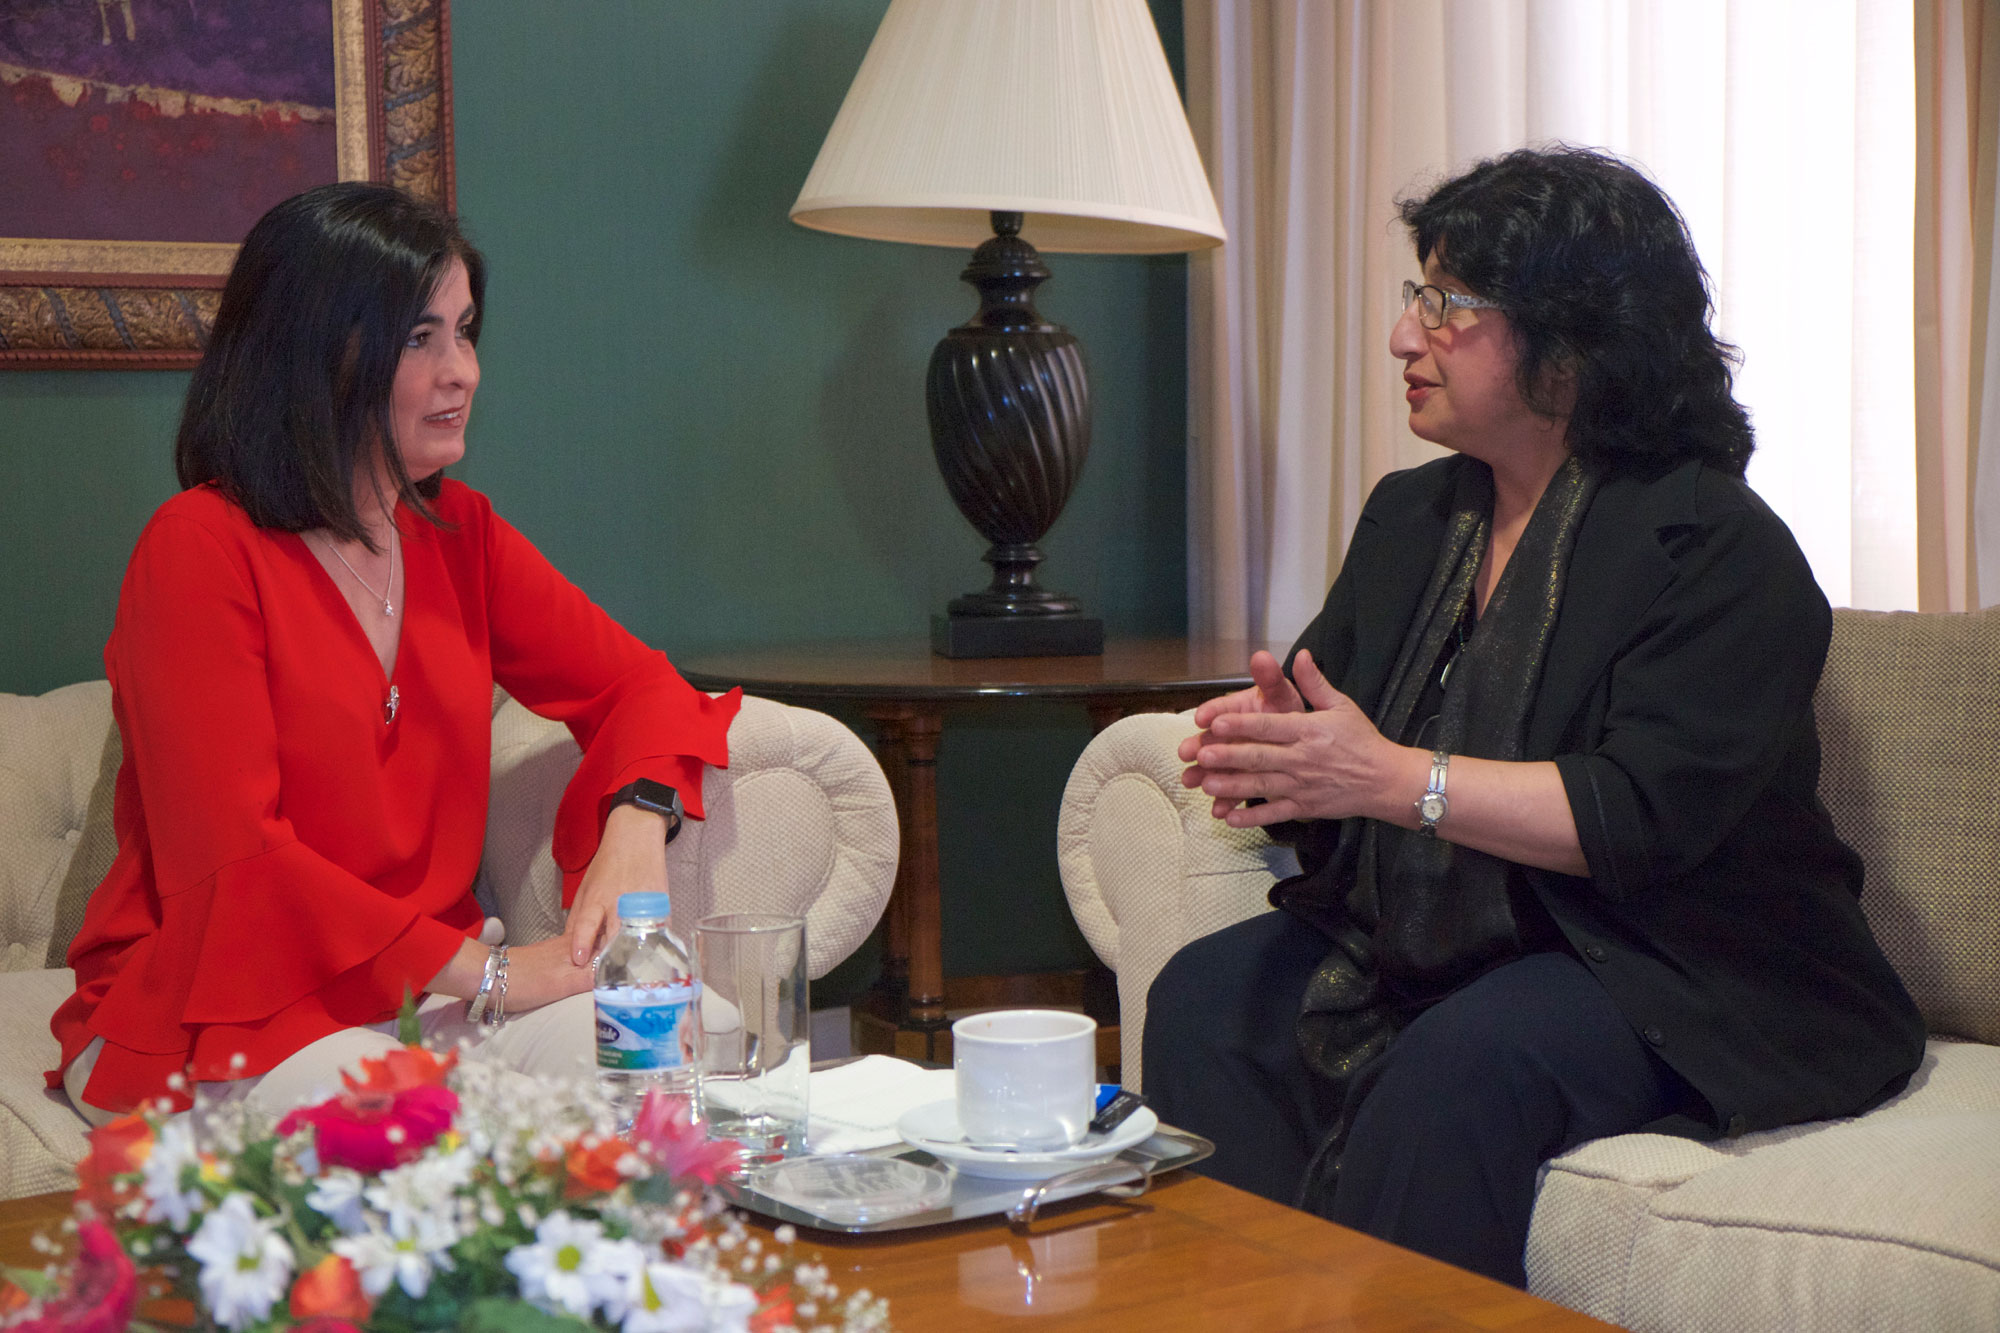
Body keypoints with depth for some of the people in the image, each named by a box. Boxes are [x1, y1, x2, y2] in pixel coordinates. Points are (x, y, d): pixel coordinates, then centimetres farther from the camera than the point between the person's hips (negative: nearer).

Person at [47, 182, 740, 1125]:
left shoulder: (459, 534, 8)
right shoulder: (199, 550, -13)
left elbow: (632, 684, 13)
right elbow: (233, 862, -19)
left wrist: (637, 824, -12)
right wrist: (489, 971, -21)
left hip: (421, 984, 7)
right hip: (210, 1013, -7)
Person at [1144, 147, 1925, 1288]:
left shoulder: (1720, 549, -12)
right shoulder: (1412, 514, 13)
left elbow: (1647, 816, -22)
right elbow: (1324, 693, 13)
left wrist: (1393, 777, -25)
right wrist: (1274, 740, -14)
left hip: (1668, 978, -7)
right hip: (1433, 941, 7)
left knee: (1457, 1069, -34)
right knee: (1206, 1001, -14)